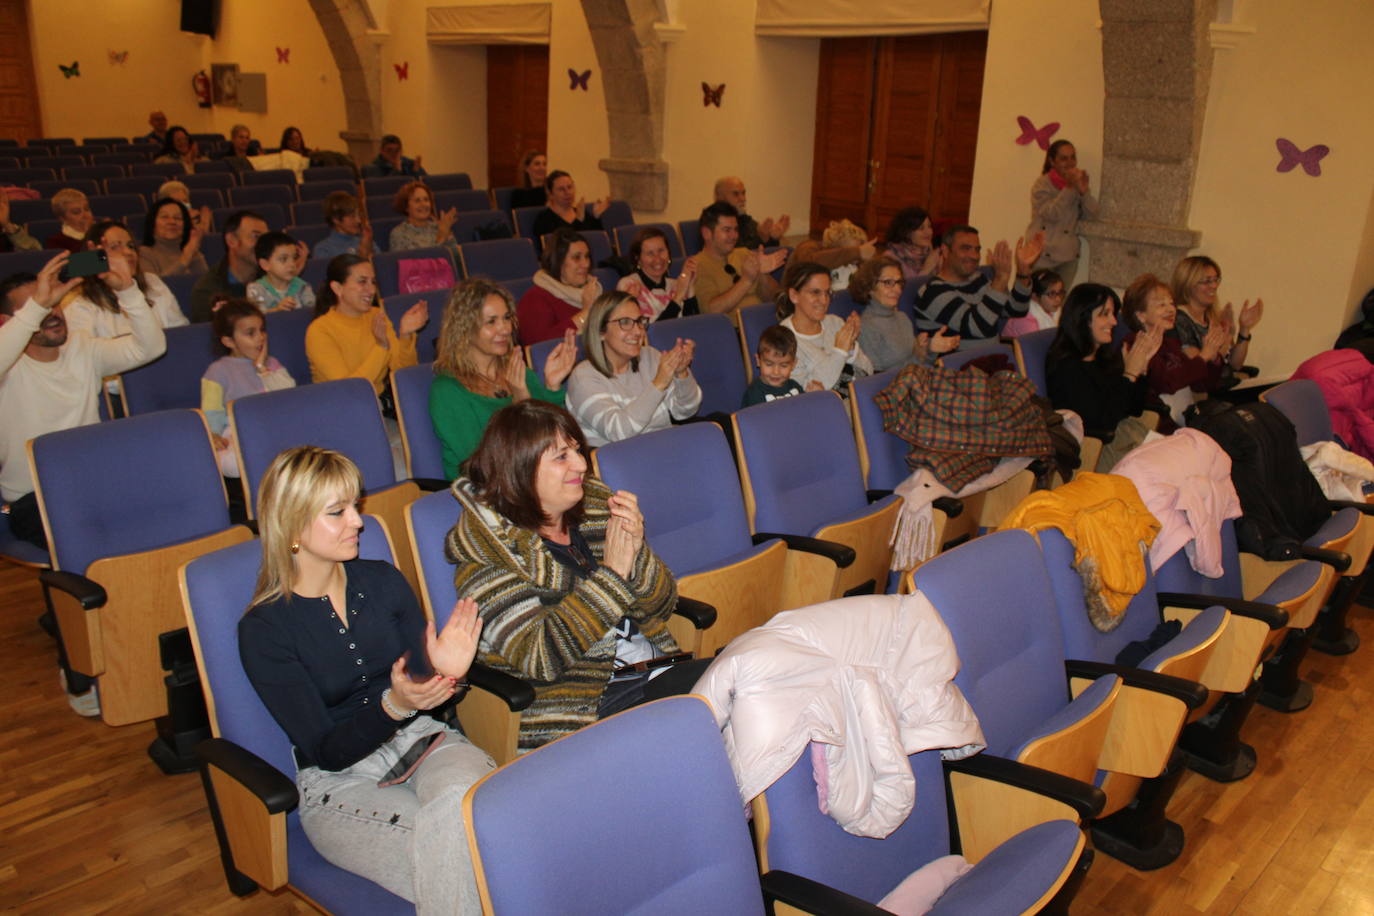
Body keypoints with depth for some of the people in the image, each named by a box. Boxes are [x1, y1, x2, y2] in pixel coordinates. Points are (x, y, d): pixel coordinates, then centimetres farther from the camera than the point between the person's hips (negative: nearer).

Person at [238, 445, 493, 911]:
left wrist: (445, 673, -14)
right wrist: (393, 706, -28)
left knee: (465, 799, -33)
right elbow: (327, 752, -10)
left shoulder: (383, 581, 6)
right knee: (451, 857, -31)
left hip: (422, 740, 4)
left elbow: (424, 688, 10)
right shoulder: (262, 630, -6)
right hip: (339, 782, -3)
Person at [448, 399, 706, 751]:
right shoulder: (488, 547, -9)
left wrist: (637, 551, -12)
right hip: (578, 706, -7)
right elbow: (539, 658, -19)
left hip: (653, 671, 7)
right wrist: (612, 573, -21)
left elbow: (662, 606, 9)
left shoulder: (595, 507, 7)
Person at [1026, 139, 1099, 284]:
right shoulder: (1042, 184, -2)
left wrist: (1083, 191, -10)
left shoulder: (1077, 183, 14)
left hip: (1068, 256, 5)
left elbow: (1091, 215, 4)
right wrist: (1069, 188, -17)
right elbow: (1051, 214, -16)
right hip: (1043, 255, -5)